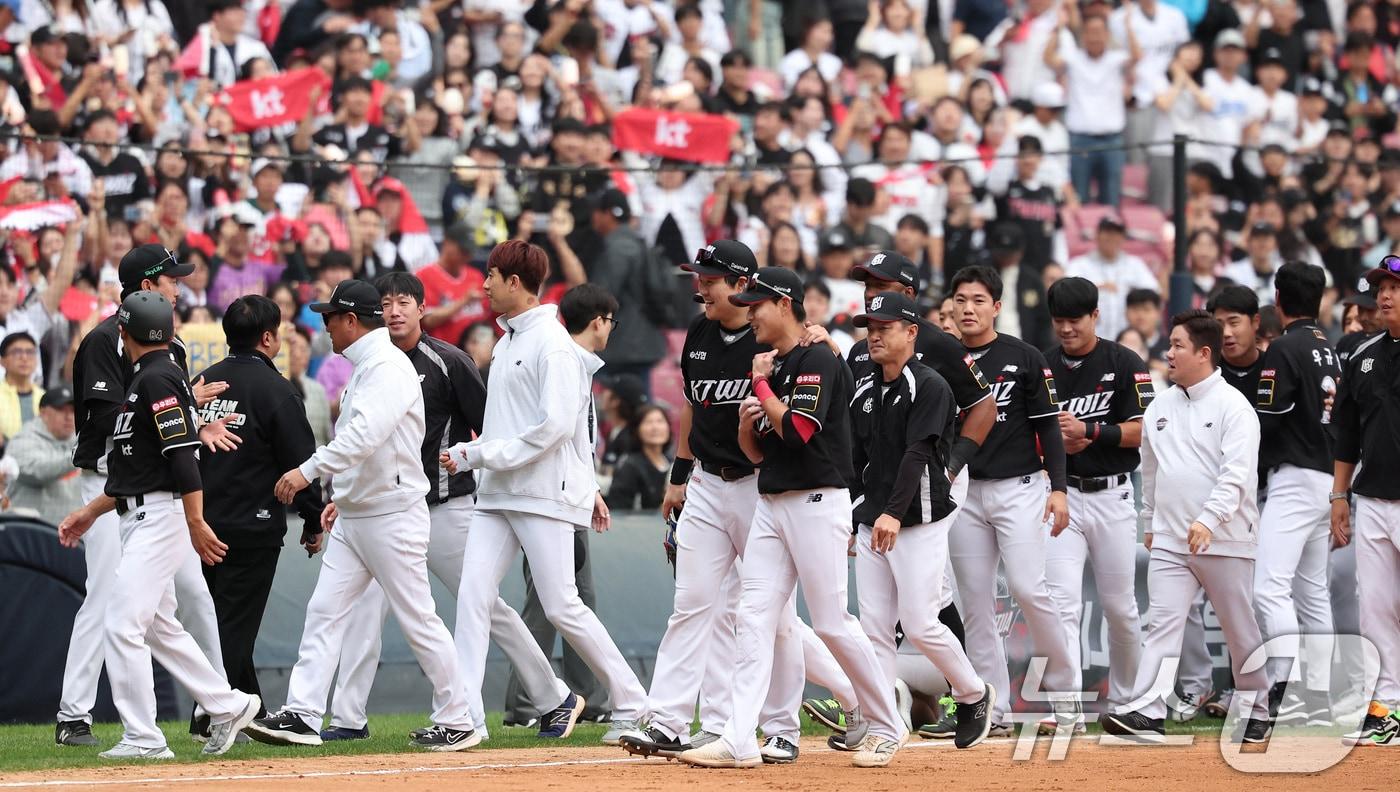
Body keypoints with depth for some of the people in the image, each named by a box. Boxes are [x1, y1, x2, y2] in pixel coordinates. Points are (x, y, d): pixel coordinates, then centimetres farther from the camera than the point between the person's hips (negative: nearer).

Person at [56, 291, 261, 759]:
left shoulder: (158, 378, -14)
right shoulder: (145, 379, 18)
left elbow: (184, 455, -22)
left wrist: (196, 524, -26)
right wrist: (91, 512, 26)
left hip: (161, 518, -11)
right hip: (143, 519, 11)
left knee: (124, 626, -12)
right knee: (158, 626, 15)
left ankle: (143, 738, -11)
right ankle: (229, 707, 22)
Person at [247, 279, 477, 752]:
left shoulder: (388, 367, -17)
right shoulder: (364, 368, 15)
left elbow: (364, 435, -33)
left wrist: (310, 470, -39)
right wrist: (343, 496, 19)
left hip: (392, 517, -10)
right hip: (353, 518, 10)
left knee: (417, 619, -3)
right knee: (324, 611, 1)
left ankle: (457, 722, 6)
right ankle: (301, 716, -2)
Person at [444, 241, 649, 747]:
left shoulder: (552, 344, -12)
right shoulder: (507, 342, 18)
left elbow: (556, 426, -20)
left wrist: (478, 455, -18)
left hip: (543, 493, -9)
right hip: (497, 495, 9)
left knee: (561, 606, -6)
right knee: (473, 596, -4)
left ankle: (631, 702, 7)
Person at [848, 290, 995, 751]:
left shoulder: (930, 387, -9)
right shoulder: (866, 396, 14)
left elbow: (917, 454, -20)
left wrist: (894, 513, -29)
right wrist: (846, 519, 14)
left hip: (920, 522, -7)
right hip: (871, 523, 7)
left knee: (920, 624, -9)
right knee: (874, 628, 2)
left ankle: (974, 695, 14)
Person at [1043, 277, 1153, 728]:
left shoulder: (1125, 365, -3)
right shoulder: (1043, 367, 6)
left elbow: (1143, 431, -8)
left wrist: (1089, 431, -19)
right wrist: (1057, 440, -11)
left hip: (1112, 496, -2)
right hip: (1061, 495, 2)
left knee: (1119, 606, 7)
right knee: (1062, 603, -10)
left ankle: (1125, 699, 24)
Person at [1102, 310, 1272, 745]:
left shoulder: (1233, 406, -8)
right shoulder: (1160, 407, 12)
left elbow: (1237, 474, -18)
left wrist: (1208, 519, -29)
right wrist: (1151, 522, 25)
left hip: (1225, 541, -5)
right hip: (1170, 542, 5)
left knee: (1241, 629, 6)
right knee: (1162, 623, -9)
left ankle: (1258, 712, 20)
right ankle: (1147, 713, -19)